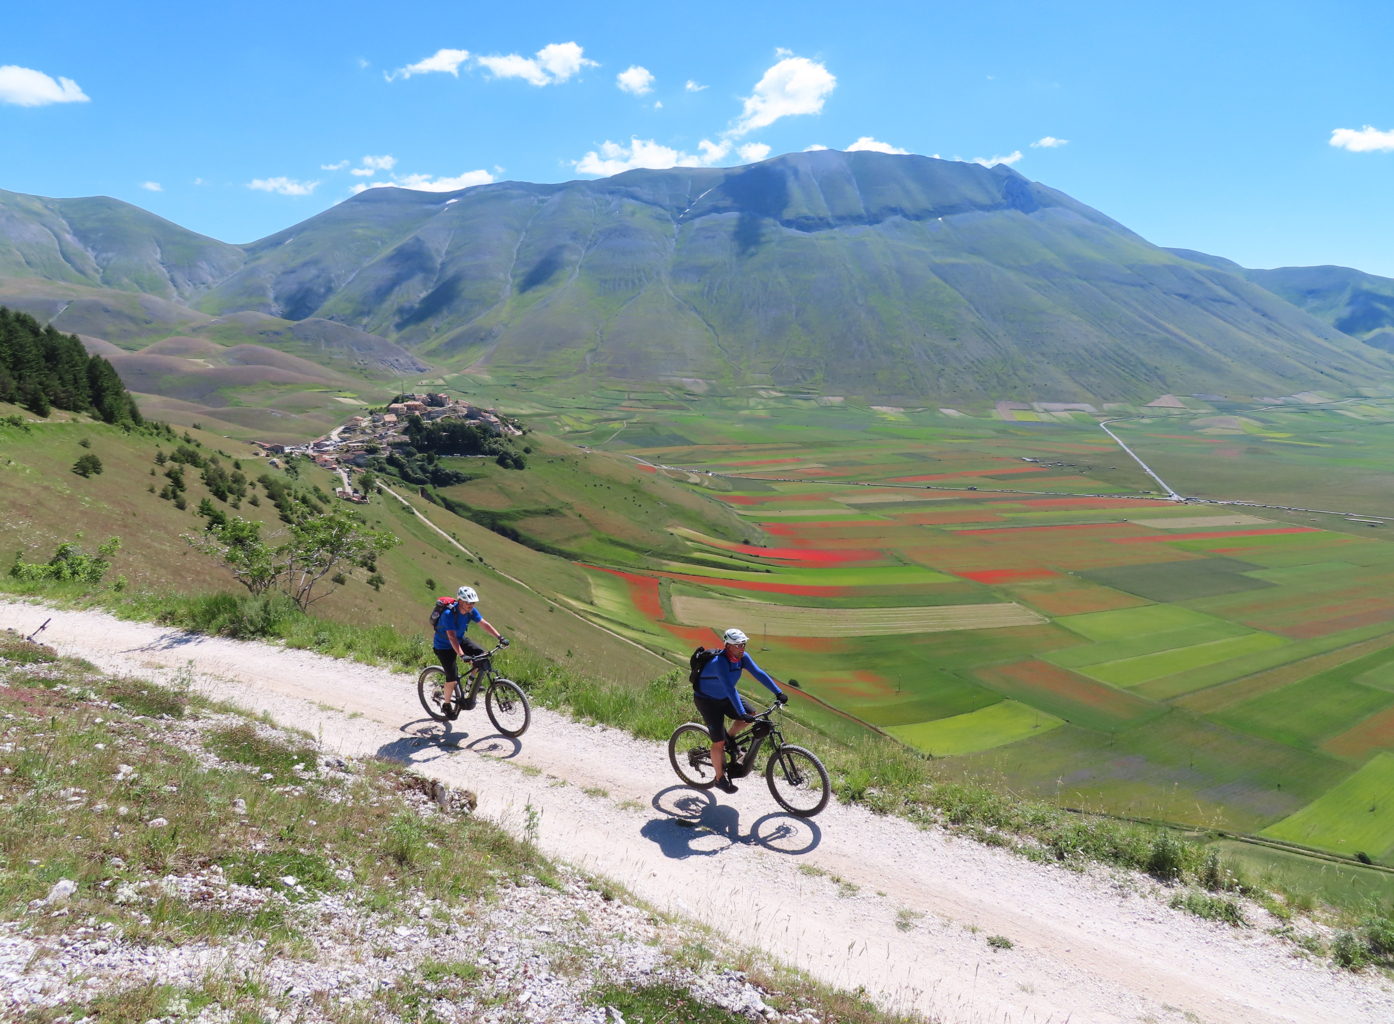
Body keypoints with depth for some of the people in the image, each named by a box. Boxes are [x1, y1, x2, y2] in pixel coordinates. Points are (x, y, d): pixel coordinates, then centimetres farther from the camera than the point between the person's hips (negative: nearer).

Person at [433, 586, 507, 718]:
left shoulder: (471, 611, -14)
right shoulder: (449, 614, -33)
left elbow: (484, 624, -9)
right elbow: (452, 637, -40)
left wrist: (500, 637, -18)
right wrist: (462, 655, -50)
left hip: (461, 640, 6)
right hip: (444, 646, -6)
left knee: (481, 655, -14)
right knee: (452, 678, -11)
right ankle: (447, 706, 11)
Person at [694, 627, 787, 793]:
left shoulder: (742, 657, -13)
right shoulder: (720, 662, -36)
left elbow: (759, 673, -15)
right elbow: (729, 688, -43)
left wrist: (778, 693, -21)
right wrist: (742, 714, -49)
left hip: (724, 697, 7)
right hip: (707, 701, -7)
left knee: (750, 715, -10)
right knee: (719, 742, -6)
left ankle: (728, 737, 15)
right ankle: (720, 778, 13)